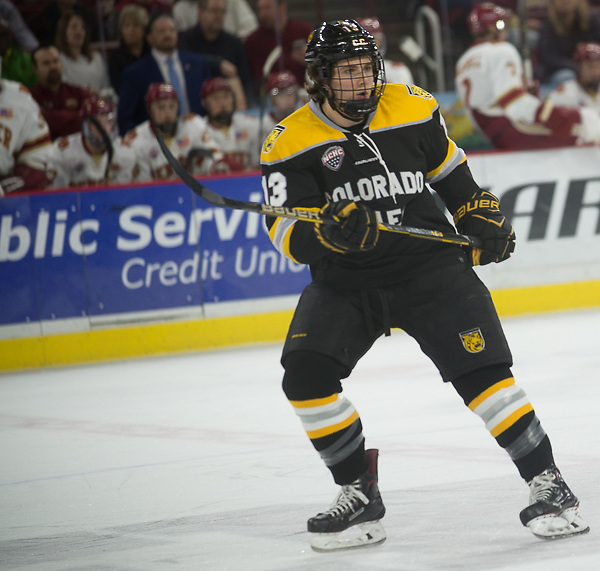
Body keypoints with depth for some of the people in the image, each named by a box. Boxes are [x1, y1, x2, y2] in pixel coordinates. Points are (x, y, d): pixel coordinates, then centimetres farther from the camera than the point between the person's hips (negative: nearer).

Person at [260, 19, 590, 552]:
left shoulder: (413, 109, -1)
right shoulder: (292, 143, -8)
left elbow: (448, 167, 18)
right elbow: (289, 233, -14)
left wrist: (482, 217, 7)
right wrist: (331, 232, -34)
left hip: (428, 263, 0)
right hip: (344, 282, 1)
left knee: (479, 367, -17)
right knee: (305, 373, -19)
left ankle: (547, 483, -7)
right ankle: (360, 493, -3)